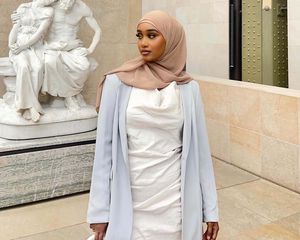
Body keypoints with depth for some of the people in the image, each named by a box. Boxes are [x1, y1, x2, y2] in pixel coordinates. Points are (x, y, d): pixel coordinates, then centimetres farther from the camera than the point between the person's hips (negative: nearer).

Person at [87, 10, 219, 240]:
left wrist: (210, 209, 3)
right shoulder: (118, 83, -5)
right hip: (129, 200, 0)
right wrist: (100, 210, -5)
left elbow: (199, 148, 2)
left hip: (174, 199, 1)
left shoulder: (188, 88, -1)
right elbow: (105, 145, -4)